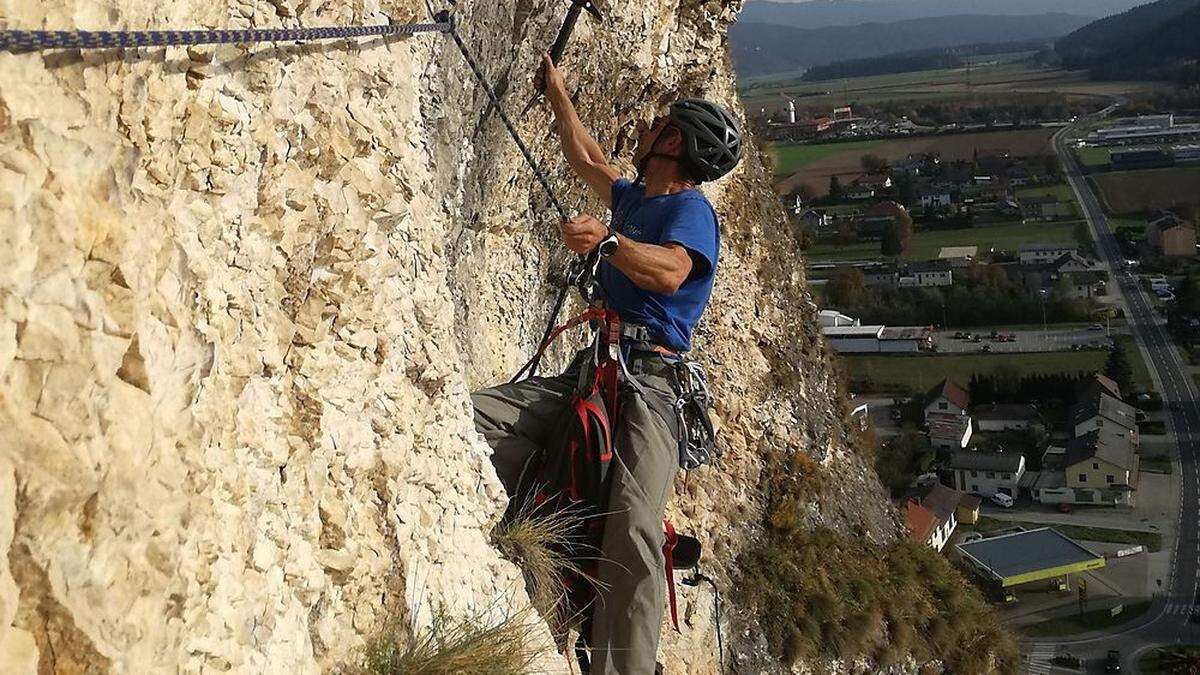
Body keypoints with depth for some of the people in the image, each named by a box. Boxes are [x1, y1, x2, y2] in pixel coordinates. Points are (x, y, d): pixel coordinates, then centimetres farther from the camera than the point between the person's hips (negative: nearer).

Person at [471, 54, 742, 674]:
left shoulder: (690, 210, 0)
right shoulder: (634, 198, 26)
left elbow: (669, 272, -22)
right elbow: (585, 158, 44)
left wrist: (608, 240, -36)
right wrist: (557, 94, 50)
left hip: (648, 382, -8)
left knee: (633, 530, -27)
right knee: (471, 413, -15)